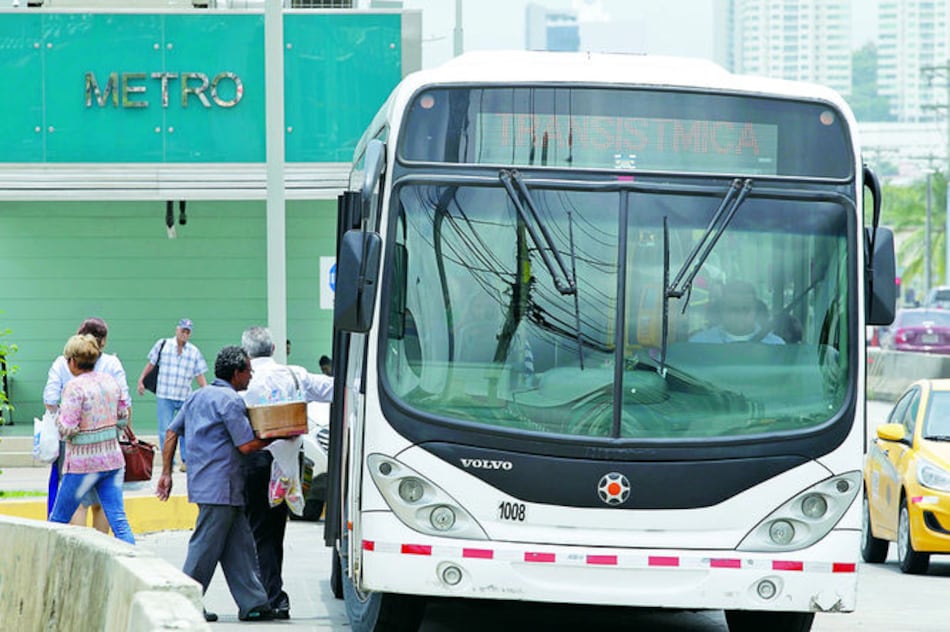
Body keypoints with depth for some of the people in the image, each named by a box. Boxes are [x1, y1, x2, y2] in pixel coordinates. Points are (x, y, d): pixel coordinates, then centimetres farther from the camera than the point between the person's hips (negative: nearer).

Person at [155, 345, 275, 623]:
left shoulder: (197, 396, 15)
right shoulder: (230, 401, -12)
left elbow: (172, 432, 15)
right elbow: (247, 445, -16)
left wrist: (166, 472, 17)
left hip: (202, 482, 9)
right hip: (220, 486, -9)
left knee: (239, 546, 9)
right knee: (206, 547, -4)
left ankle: (253, 603, 9)